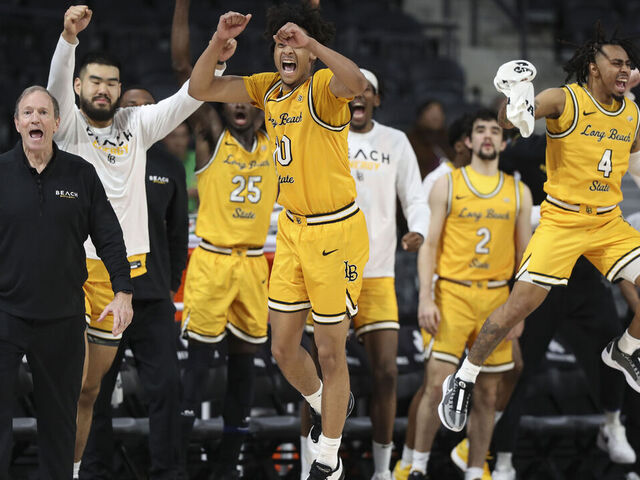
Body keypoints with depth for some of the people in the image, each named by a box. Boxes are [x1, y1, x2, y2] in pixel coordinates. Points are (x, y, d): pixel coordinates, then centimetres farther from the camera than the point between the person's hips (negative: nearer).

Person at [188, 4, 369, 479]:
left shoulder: (324, 87, -16)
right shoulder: (269, 88, 5)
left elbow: (356, 83, -40)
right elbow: (201, 88, 4)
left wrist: (310, 40, -40)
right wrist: (219, 42, -11)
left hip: (335, 233, -7)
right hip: (292, 228, 7)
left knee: (330, 352, 4)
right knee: (283, 347, 12)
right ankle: (326, 405, 42)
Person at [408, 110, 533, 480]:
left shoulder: (519, 192, 9)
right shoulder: (448, 185, 3)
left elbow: (524, 254, 12)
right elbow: (430, 245, 1)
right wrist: (425, 298, -9)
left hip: (496, 297, 3)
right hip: (453, 294, -3)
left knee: (488, 394, 4)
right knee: (438, 384, -11)